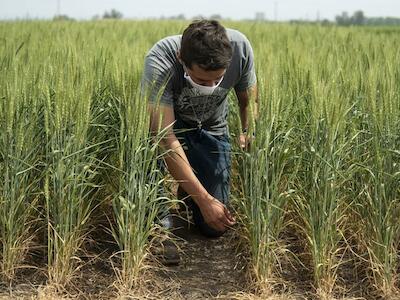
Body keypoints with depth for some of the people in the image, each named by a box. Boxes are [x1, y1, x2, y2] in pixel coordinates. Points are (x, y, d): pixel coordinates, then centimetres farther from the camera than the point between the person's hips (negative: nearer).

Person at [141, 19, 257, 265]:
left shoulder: (240, 46, -28)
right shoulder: (159, 63, -38)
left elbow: (249, 101, -8)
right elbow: (166, 139, -40)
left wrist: (249, 136, -27)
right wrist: (205, 199, -43)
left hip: (211, 129, 2)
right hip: (168, 123, -2)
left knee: (215, 227, -4)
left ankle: (186, 187, 27)